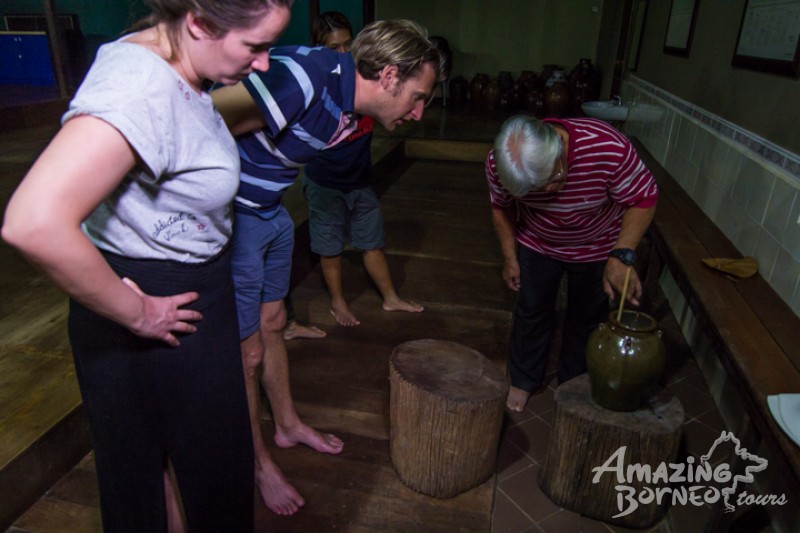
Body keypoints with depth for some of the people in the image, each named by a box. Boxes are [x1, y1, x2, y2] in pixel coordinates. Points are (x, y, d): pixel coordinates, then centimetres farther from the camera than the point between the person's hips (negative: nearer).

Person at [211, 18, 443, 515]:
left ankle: (288, 425, 45)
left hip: (270, 212, 9)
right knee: (247, 350, 5)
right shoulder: (307, 75, -27)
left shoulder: (346, 113, 3)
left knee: (272, 323, 22)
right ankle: (258, 463, 28)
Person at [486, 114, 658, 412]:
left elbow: (643, 199, -23)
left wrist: (621, 256, -35)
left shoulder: (610, 147, -39)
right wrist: (509, 258, -2)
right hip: (537, 244, 1)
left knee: (586, 319, 14)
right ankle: (523, 381, 35)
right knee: (531, 312, 11)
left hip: (596, 248, -1)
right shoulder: (498, 164, -30)